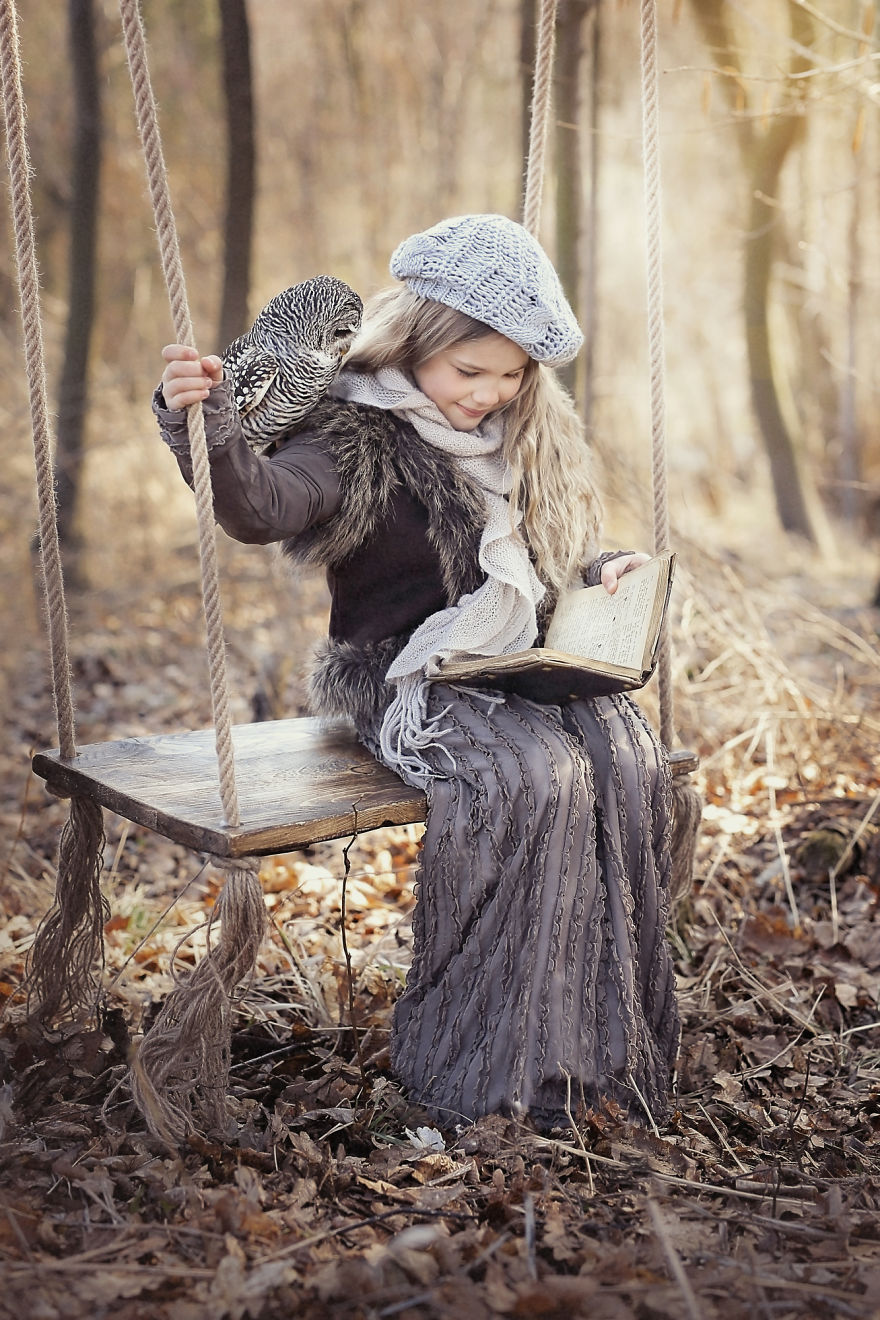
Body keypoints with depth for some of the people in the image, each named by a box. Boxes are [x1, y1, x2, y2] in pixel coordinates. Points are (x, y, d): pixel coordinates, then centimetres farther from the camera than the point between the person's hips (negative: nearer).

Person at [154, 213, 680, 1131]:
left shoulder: (525, 437, 15)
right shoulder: (360, 435, -7)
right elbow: (262, 505, -26)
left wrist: (599, 573, 8)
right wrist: (207, 427, -44)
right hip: (408, 678, -6)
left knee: (627, 758, -22)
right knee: (533, 776, -32)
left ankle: (609, 1042, -14)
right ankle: (490, 1064, -18)